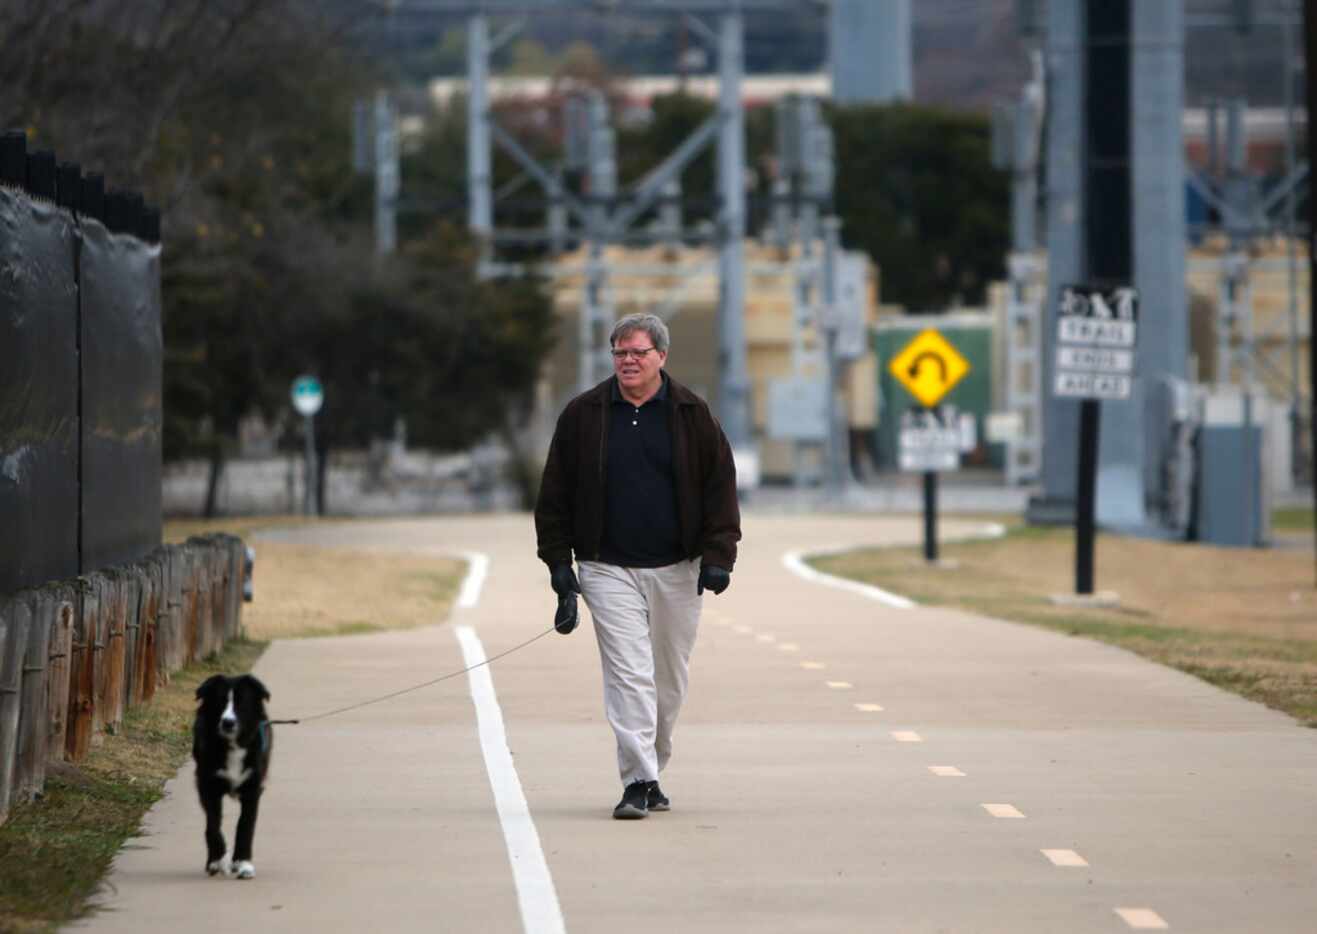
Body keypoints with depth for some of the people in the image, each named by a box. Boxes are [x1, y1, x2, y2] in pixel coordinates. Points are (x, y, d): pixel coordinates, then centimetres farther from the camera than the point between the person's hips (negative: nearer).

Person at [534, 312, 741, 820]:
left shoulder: (691, 414, 3)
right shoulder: (583, 415, 3)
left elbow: (720, 487, 4)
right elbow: (555, 493, 8)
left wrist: (717, 556, -5)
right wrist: (558, 560, 2)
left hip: (676, 569, 1)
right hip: (608, 569, -1)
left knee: (668, 680, 9)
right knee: (629, 673, -12)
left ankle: (650, 772, 26)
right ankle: (638, 782, -14)